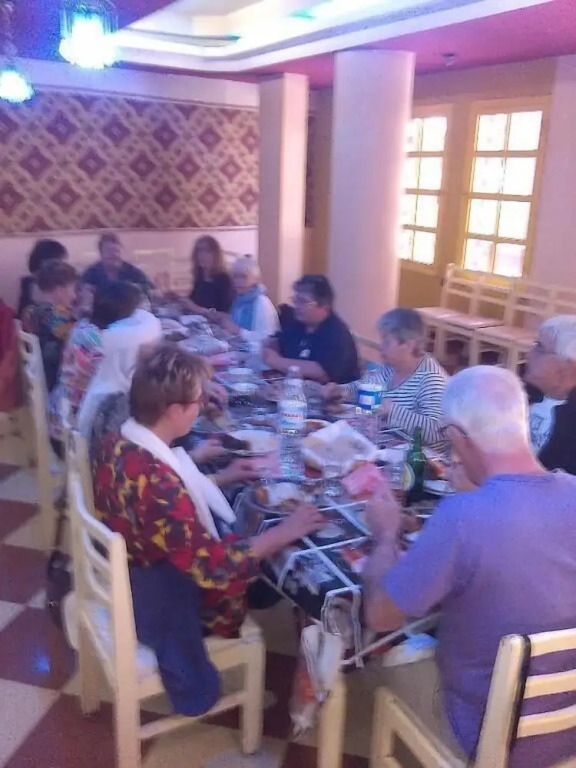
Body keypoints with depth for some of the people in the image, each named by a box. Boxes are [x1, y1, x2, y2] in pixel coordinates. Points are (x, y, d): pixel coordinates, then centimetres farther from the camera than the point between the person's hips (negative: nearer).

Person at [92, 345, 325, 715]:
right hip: (169, 609, -8)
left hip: (133, 581, 8)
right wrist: (285, 532, -23)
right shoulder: (155, 482, -37)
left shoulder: (119, 443, -9)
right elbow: (212, 565, -31)